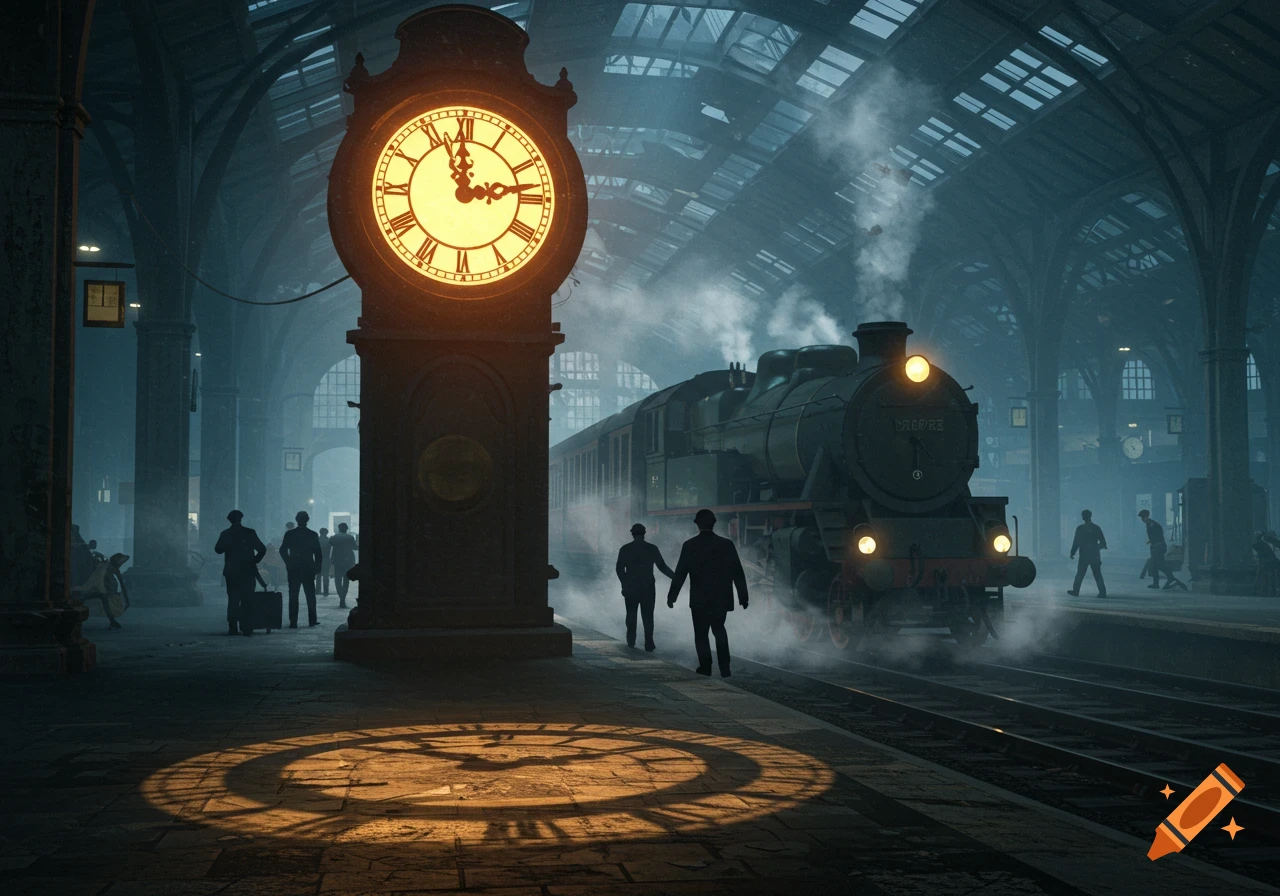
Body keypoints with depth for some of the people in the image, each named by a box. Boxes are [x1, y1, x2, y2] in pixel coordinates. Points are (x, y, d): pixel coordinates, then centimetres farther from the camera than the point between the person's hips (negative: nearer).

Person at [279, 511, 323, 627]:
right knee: (310, 595, 10)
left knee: (293, 596, 1)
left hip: (293, 569, 0)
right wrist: (317, 568, 7)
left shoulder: (289, 534, -3)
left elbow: (282, 551, -2)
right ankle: (312, 620, 10)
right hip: (308, 569, 0)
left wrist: (289, 563, 9)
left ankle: (293, 622, -4)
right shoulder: (313, 535, -2)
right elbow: (318, 553, -1)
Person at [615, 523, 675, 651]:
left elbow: (619, 568, -7)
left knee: (631, 614, 15)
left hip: (631, 588, 0)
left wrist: (624, 583, 3)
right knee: (648, 616, 2)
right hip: (648, 588, 0)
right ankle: (649, 644, -5)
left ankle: (631, 641, 17)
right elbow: (662, 566, -3)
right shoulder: (652, 549, -3)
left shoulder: (625, 549, -3)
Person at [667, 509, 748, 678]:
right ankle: (724, 667, 11)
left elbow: (680, 573, -9)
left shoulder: (689, 546, -10)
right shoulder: (727, 544, -5)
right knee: (719, 630, 21)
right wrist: (743, 596, 5)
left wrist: (672, 596, 0)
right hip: (721, 598, 3)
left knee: (701, 633, 14)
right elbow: (738, 573, -3)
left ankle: (705, 667, 16)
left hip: (700, 599, -2)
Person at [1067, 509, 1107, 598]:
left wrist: (1072, 553, 0)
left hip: (1084, 555, -2)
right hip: (1095, 555, 2)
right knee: (1098, 575, 5)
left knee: (1080, 574, 7)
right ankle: (1102, 592, -1)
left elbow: (1076, 542, -7)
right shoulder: (1096, 528, 0)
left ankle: (1075, 591, 10)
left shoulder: (1080, 528, -7)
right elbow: (1103, 542, 4)